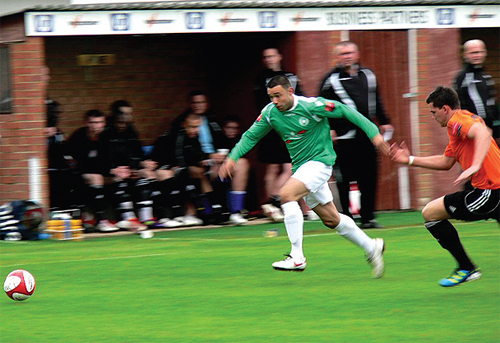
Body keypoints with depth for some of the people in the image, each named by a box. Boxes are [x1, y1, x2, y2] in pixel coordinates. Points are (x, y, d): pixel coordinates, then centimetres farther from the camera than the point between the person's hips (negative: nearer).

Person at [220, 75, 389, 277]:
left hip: (319, 161, -7)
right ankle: (371, 247, 30)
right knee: (331, 219, 11)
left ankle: (297, 257, -26)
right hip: (300, 167, 7)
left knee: (287, 194, -27)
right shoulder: (270, 113, -2)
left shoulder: (311, 106, -18)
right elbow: (251, 136, 8)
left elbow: (344, 111, -9)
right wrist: (232, 158, -6)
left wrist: (373, 133, -9)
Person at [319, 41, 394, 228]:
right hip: (345, 138, -5)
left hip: (367, 135, 5)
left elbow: (376, 102, 24)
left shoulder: (368, 75, 14)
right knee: (344, 180, -2)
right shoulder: (331, 79, -2)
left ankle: (368, 217, 10)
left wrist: (384, 122, 21)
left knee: (369, 178, 3)